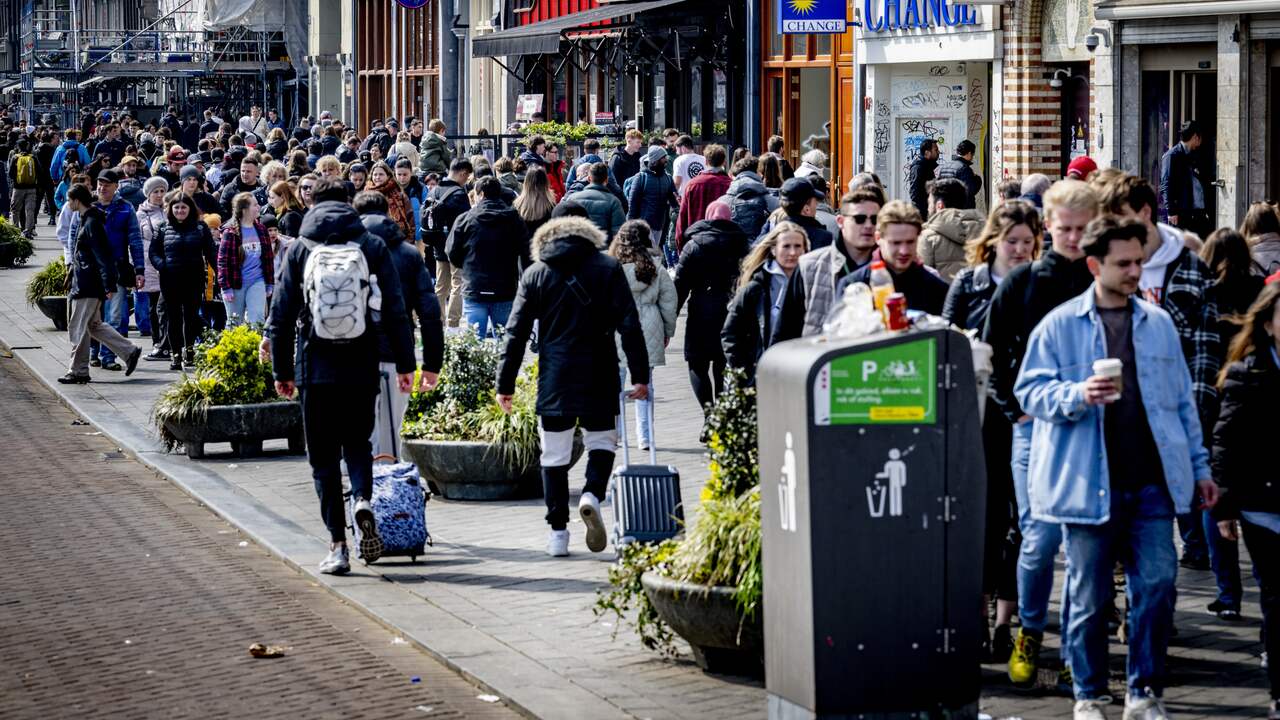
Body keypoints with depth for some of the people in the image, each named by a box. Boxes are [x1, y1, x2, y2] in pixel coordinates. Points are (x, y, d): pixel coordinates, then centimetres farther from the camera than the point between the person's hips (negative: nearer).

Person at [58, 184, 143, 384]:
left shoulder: (92, 223, -18)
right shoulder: (85, 220, 13)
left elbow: (103, 255, -21)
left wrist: (109, 285, -23)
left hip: (87, 285, -10)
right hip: (83, 283, 10)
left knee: (78, 328, -3)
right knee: (94, 325, 15)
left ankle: (78, 371, 4)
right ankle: (130, 352, 15)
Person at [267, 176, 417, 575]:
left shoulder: (299, 250, 2)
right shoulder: (374, 247, 3)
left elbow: (281, 314, 2)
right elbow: (396, 311, 1)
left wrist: (281, 370, 9)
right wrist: (404, 363, 6)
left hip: (315, 368, -1)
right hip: (362, 366, 1)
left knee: (324, 457, 6)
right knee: (358, 441, 18)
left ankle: (338, 545, 1)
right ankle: (363, 500, -12)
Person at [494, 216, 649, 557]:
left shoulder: (535, 274, 6)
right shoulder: (608, 269, 3)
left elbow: (516, 332, 3)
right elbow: (629, 325, -3)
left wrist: (505, 384, 6)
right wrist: (640, 374, -1)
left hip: (554, 378, 1)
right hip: (599, 376, 0)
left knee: (554, 455, 7)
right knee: (601, 440, 16)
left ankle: (558, 532, 5)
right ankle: (592, 493, -11)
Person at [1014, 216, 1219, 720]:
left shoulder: (1158, 324, 11)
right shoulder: (1059, 326, 1)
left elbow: (1182, 400, 16)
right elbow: (1030, 391, -1)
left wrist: (1198, 466, 14)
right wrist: (1078, 395, -19)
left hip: (1152, 481, 2)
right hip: (1088, 483, -2)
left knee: (1157, 583, -3)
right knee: (1089, 596, 4)